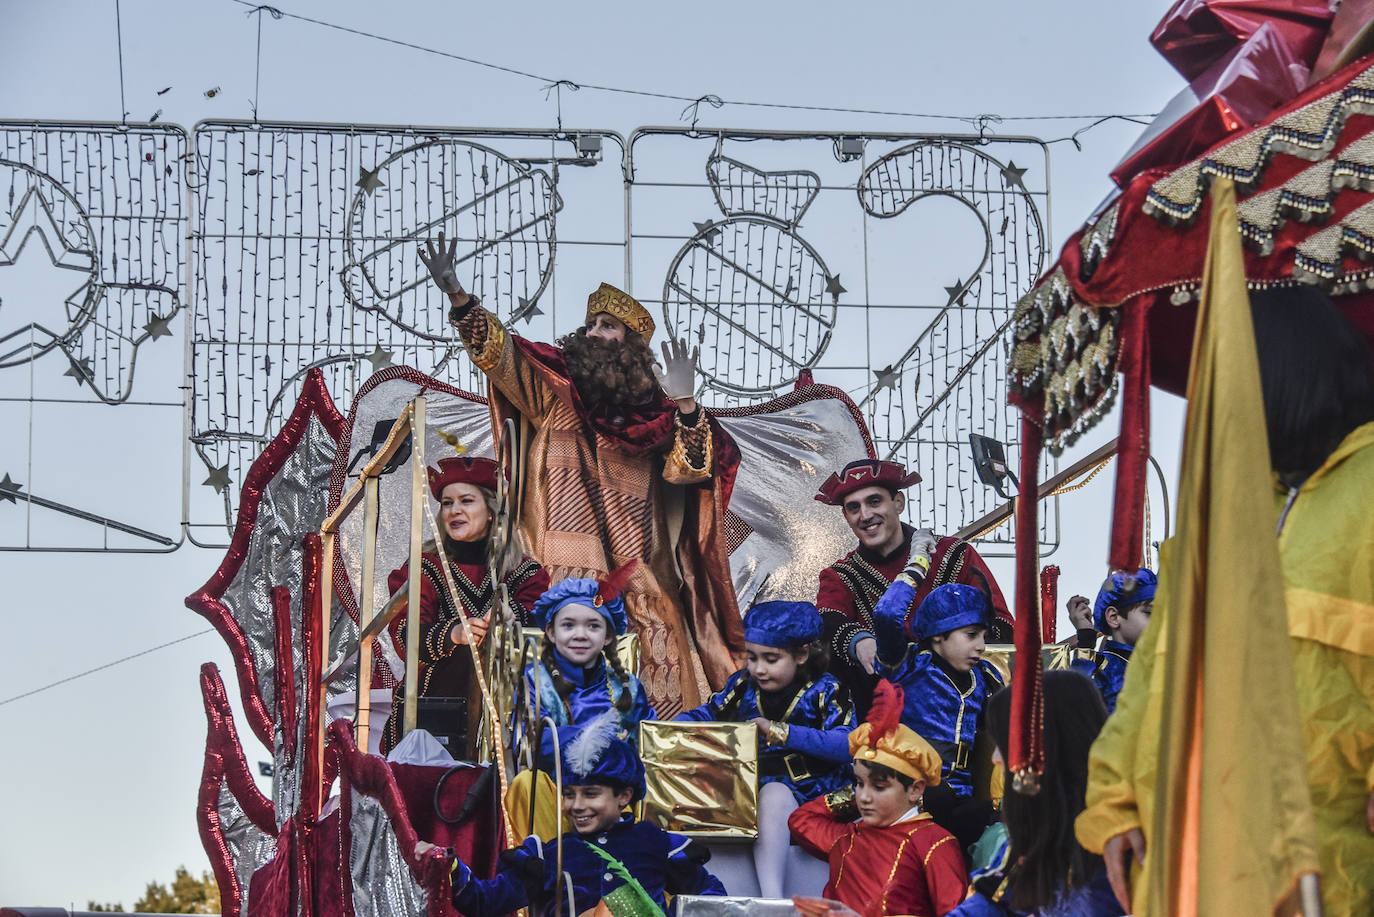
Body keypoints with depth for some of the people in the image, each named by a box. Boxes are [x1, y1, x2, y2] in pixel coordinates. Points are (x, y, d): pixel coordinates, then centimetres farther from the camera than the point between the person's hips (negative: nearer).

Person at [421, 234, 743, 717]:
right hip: (566, 576, -2)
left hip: (636, 581, 2)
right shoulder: (554, 390, 8)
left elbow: (690, 469, 1)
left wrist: (685, 404, -13)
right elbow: (496, 350, -4)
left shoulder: (654, 413, 12)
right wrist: (456, 293, -18)